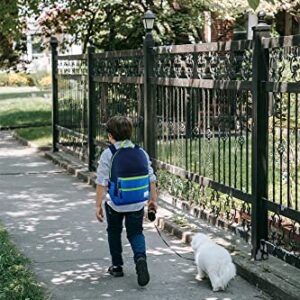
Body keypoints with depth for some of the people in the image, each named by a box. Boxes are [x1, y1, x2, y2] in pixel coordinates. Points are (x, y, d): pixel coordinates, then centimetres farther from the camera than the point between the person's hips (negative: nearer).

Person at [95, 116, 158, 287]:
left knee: (114, 232, 21)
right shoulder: (141, 153, 0)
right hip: (138, 204, 2)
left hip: (115, 204, -2)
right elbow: (151, 179, 4)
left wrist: (98, 205, -8)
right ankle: (140, 257, -17)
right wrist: (153, 199, 15)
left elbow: (102, 183, -14)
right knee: (136, 233, 12)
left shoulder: (108, 155, -12)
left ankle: (117, 266, 27)